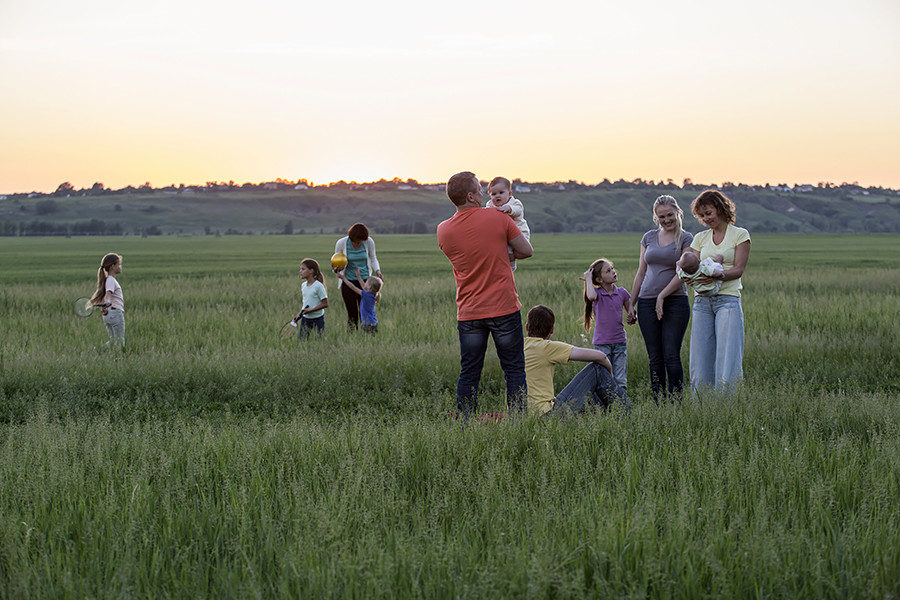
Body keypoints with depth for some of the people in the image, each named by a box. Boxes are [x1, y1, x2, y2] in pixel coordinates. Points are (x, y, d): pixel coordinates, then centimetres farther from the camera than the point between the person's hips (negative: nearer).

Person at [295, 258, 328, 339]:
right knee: (301, 340, 2)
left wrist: (310, 310, -20)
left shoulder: (319, 286, -16)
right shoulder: (303, 285, 7)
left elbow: (325, 304, -16)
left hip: (317, 318, -6)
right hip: (305, 318, 6)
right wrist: (299, 315, 5)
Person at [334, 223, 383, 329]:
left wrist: (377, 271, -9)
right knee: (352, 314, -1)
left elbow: (373, 259, 9)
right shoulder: (341, 243, -10)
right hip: (348, 282, -1)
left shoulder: (369, 242, -7)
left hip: (365, 281, 1)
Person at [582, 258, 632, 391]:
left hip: (620, 342, 3)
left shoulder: (622, 293, 4)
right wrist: (588, 279, -16)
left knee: (620, 381, 3)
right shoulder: (597, 293, -5)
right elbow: (591, 296, -31)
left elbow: (630, 311, 17)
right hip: (601, 344, -3)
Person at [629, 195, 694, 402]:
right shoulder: (649, 237, 13)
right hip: (647, 303, 4)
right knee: (655, 359, 3)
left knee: (671, 356, -8)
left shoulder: (686, 239, 1)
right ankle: (658, 405, 6)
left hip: (675, 301, -4)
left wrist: (662, 296, -13)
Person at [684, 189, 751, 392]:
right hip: (702, 301, 4)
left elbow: (739, 269, -4)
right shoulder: (700, 238, 16)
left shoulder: (739, 234, 4)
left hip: (728, 300, -4)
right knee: (700, 360, 0)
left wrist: (719, 275, -23)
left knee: (727, 358, -10)